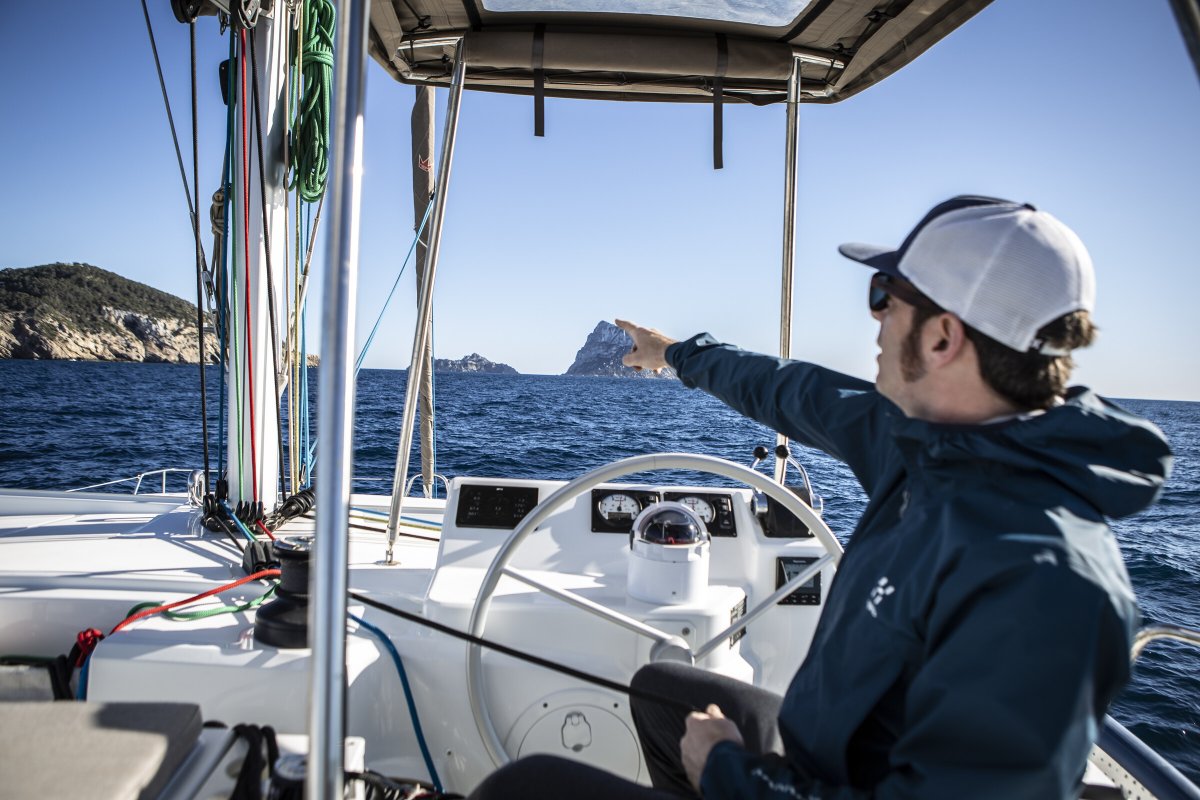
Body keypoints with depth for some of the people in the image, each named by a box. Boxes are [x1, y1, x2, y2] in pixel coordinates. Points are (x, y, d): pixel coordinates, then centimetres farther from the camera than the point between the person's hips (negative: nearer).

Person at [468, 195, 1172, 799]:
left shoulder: (1040, 583, -35)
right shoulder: (932, 437, -9)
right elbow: (793, 393, 7)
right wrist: (679, 354, 24)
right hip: (818, 739, 8)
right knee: (657, 687, 29)